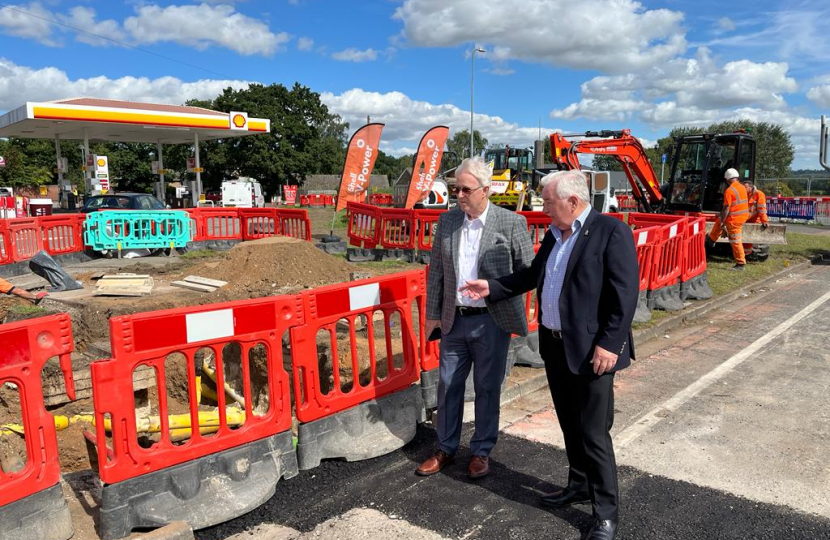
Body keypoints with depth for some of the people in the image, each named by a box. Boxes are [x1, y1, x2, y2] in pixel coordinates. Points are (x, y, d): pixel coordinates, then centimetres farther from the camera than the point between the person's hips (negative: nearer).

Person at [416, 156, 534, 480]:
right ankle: (446, 448, 31)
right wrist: (433, 314, 7)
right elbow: (436, 271, 8)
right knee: (448, 386, 13)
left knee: (487, 389, 9)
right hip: (454, 320, 4)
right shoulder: (447, 221, 3)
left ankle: (481, 451, 27)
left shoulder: (511, 223, -9)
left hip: (491, 322, -3)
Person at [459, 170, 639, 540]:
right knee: (570, 425, 20)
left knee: (594, 432, 0)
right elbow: (533, 275, 21)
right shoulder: (553, 234, 10)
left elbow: (625, 293, -18)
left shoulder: (611, 231, -13)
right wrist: (492, 288, 14)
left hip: (590, 349, -7)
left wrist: (609, 344, -22)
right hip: (554, 345, 8)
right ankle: (580, 485, 39)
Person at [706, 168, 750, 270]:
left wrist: (722, 222, -10)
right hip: (744, 215, 9)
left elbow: (726, 209, -18)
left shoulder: (729, 191, -17)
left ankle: (740, 264, 6)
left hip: (734, 218, -9)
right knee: (718, 221, 28)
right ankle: (710, 241, 41)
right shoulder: (743, 187, 7)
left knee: (735, 241, 0)